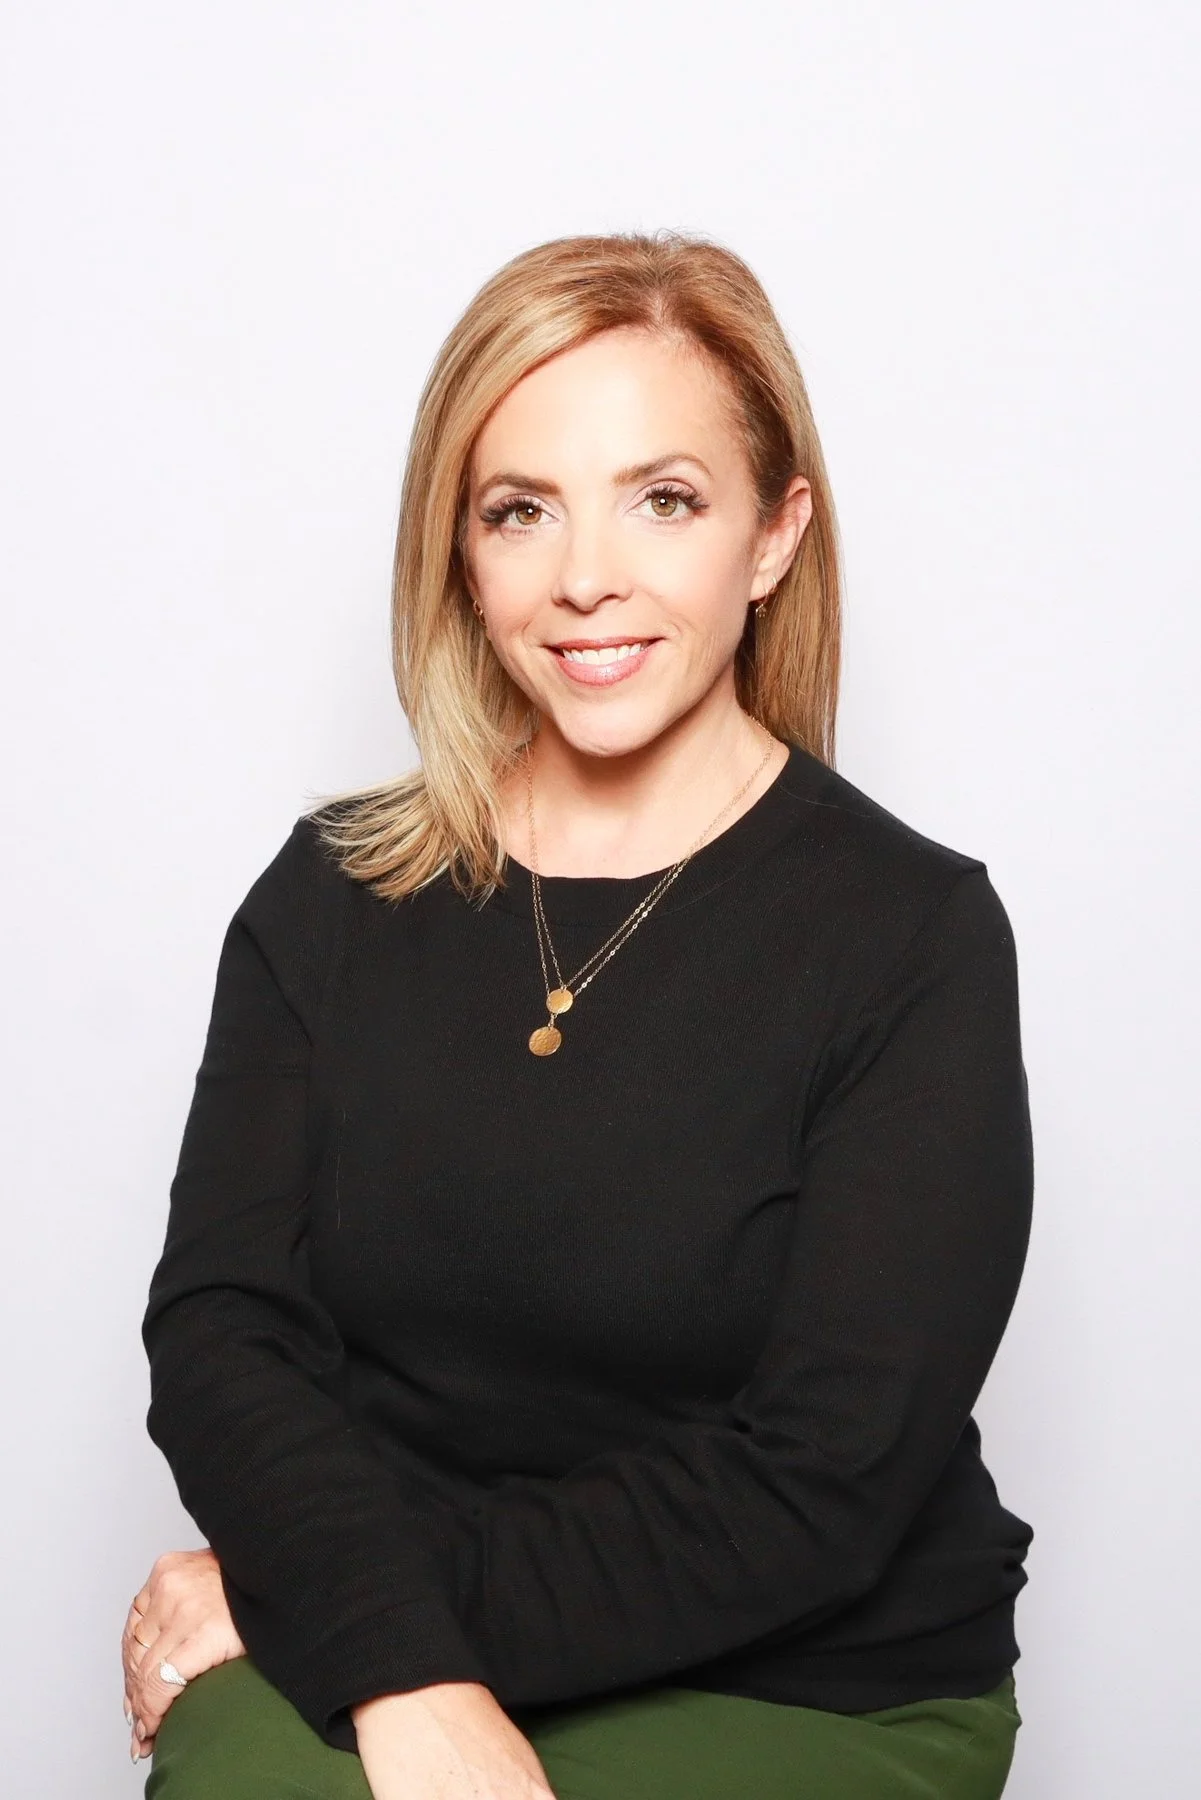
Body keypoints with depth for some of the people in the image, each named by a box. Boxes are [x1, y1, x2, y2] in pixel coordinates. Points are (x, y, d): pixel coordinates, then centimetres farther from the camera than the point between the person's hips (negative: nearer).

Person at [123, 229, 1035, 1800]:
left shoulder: (913, 935, -8)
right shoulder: (333, 894, 4)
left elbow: (819, 1486, -13)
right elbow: (218, 1328, -5)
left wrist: (307, 1588, -15)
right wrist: (406, 1670, -23)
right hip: (342, 1667, 3)